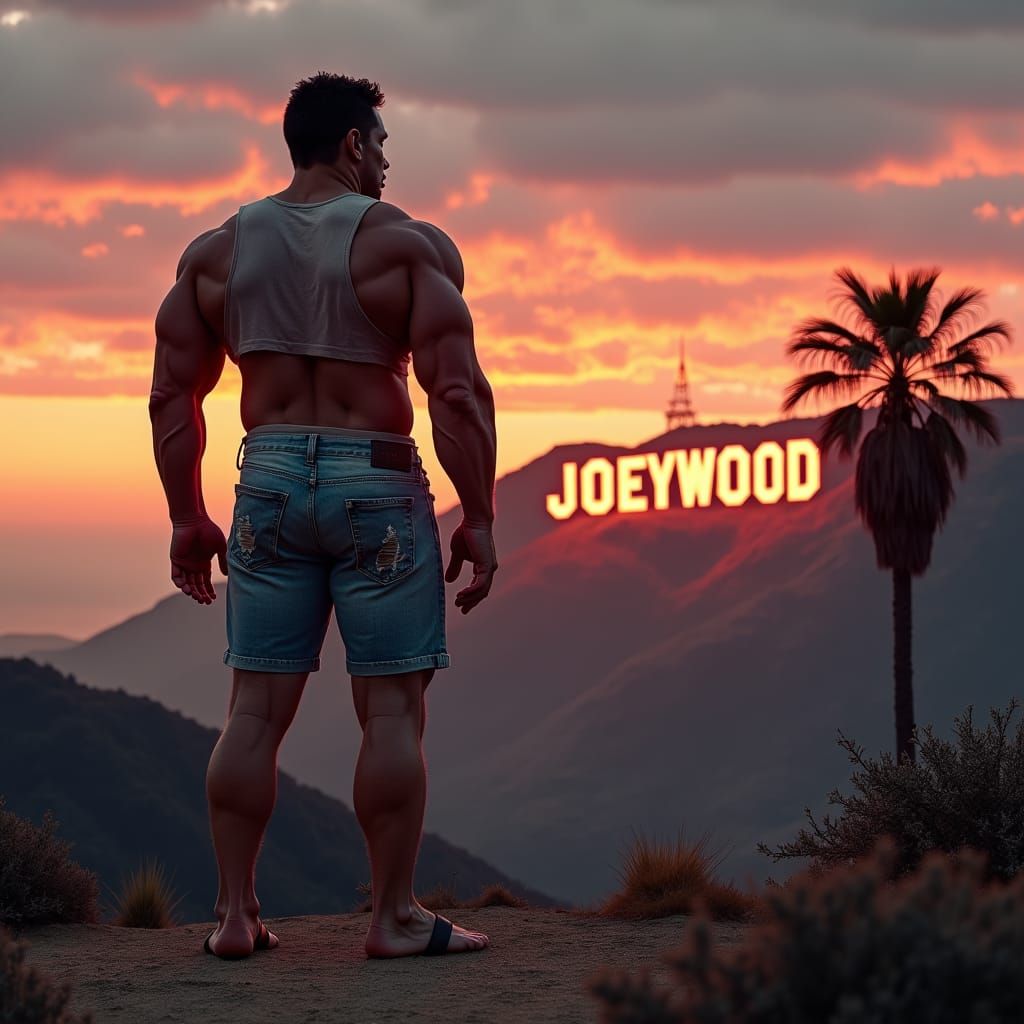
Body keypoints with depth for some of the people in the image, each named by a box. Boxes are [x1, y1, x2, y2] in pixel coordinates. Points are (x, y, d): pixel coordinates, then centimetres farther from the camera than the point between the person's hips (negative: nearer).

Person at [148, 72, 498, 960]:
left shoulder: (218, 251, 8)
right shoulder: (409, 245, -5)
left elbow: (172, 396, 7)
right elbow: (458, 393, -13)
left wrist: (188, 519, 14)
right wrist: (479, 519, -8)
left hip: (269, 485, 4)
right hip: (377, 486, -4)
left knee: (256, 710, 7)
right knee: (393, 710, 1)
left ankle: (235, 913, 8)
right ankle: (395, 916, 4)